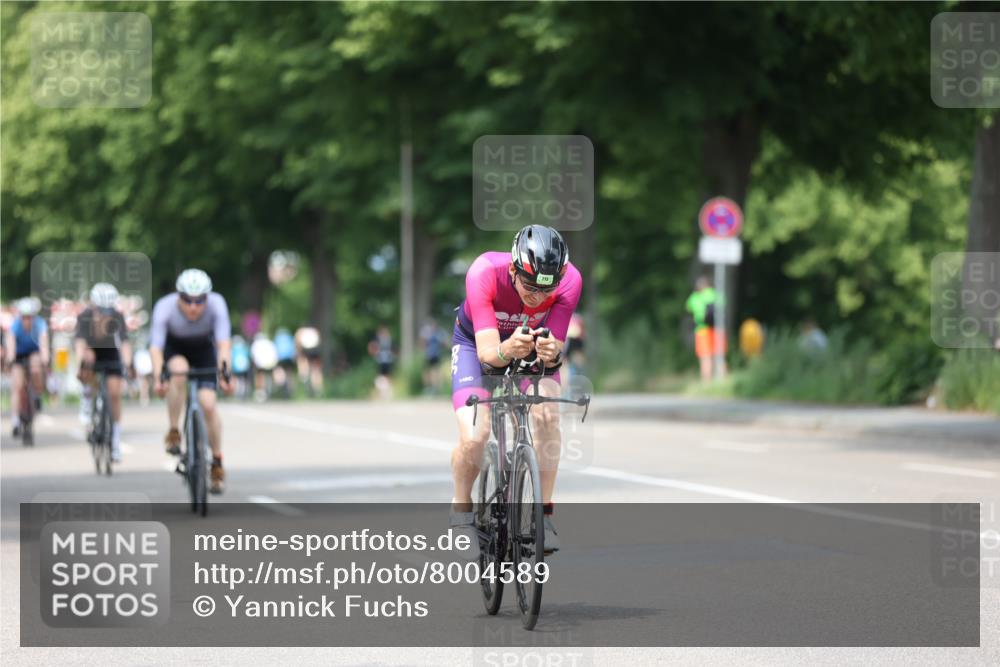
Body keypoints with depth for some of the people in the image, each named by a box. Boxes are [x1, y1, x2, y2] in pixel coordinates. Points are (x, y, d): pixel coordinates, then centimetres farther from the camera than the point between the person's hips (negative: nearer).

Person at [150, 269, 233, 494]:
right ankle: (173, 433, -20)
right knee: (180, 371, -36)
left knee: (208, 404, -15)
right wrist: (157, 377, -53)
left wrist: (224, 372, -54)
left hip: (204, 350, 1)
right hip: (175, 349, -1)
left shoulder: (216, 304, -31)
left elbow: (223, 342, -38)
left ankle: (217, 464, 2)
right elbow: (156, 346, -38)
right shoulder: (165, 307, -33)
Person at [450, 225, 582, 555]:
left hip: (533, 344, 2)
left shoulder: (569, 280, -32)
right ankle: (462, 508, 7)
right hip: (477, 341, -2)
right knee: (474, 437, -22)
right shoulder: (485, 272, -38)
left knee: (547, 414, -27)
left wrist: (552, 352, -56)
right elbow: (486, 351, -40)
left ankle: (543, 512, -11)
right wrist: (505, 351, -62)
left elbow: (556, 342, -32)